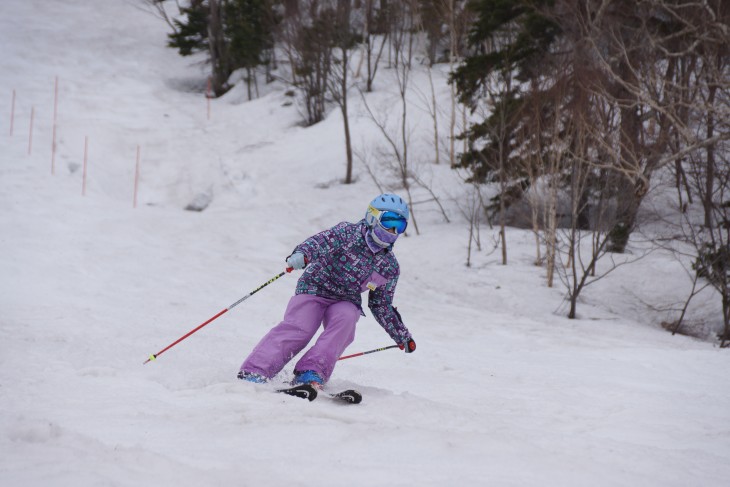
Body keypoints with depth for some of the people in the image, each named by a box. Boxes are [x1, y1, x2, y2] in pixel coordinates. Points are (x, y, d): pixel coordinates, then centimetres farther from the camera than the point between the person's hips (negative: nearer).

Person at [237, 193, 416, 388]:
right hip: (315, 288, -4)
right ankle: (253, 372, -30)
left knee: (346, 318, -31)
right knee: (297, 329, -26)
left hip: (346, 302, 4)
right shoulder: (348, 233, -7)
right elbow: (321, 242, -24)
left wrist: (402, 336, 18)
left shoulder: (390, 267, 8)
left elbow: (381, 306, 18)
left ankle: (311, 374, -39)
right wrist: (302, 254, -47)